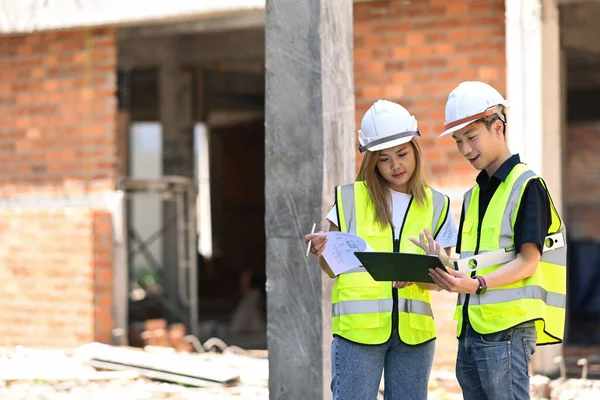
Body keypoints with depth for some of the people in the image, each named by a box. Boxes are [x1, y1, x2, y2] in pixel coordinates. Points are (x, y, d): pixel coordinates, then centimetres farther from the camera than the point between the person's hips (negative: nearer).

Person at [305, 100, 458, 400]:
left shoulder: (436, 206, 10)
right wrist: (322, 253, -15)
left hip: (413, 329, 2)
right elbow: (333, 269, 7)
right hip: (358, 327, -2)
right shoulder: (350, 199, 4)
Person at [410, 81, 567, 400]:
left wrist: (477, 284, -26)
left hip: (508, 328, -8)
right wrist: (440, 262, -2)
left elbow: (528, 261, -12)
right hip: (470, 330, 8)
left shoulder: (527, 186, -4)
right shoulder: (473, 196, 21)